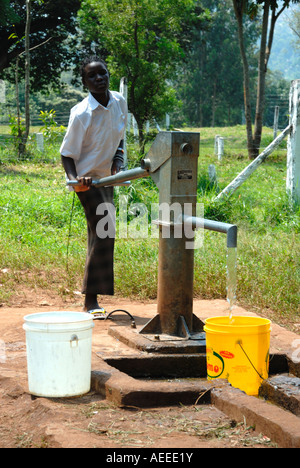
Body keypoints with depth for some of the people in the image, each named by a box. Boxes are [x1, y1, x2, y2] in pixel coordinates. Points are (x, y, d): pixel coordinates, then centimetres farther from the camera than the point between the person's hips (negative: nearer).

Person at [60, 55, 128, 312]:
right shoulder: (81, 114, -22)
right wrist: (74, 178, -34)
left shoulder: (120, 102, -2)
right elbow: (67, 154, -16)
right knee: (104, 235, -15)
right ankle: (91, 301, -9)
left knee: (101, 237, 11)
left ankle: (92, 298, 23)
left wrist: (118, 159, -2)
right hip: (88, 180, -7)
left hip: (107, 178, 7)